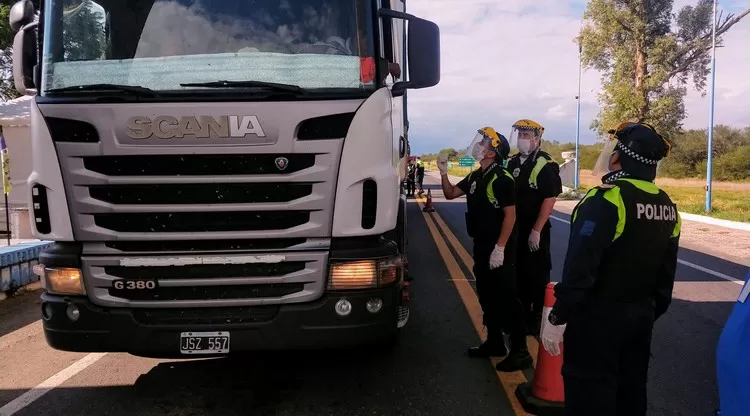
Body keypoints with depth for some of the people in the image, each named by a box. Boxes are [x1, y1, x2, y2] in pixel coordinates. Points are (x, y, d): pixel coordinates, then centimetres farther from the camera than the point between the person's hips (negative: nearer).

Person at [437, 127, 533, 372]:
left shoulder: (502, 179, -16)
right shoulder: (475, 177, 10)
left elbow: (510, 215, -19)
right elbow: (450, 194, 18)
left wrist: (500, 248, -22)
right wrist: (444, 173, 1)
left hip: (499, 250, -9)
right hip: (481, 247, 9)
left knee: (506, 299, -5)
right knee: (486, 296, 15)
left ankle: (520, 352, 2)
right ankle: (494, 342, 28)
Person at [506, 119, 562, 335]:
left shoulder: (545, 165, -13)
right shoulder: (513, 162, 8)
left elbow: (550, 199, -17)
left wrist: (536, 230, -20)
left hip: (535, 230, -7)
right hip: (514, 228, 7)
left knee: (538, 274, 3)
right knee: (519, 272, 16)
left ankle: (538, 318, 15)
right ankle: (522, 314, 30)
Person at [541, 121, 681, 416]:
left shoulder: (606, 200, -20)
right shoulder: (668, 207, 5)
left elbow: (579, 268, -24)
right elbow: (666, 276, 11)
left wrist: (557, 318, -17)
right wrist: (651, 312, 22)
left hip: (598, 317, -8)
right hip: (641, 315, 8)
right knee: (631, 391, 20)